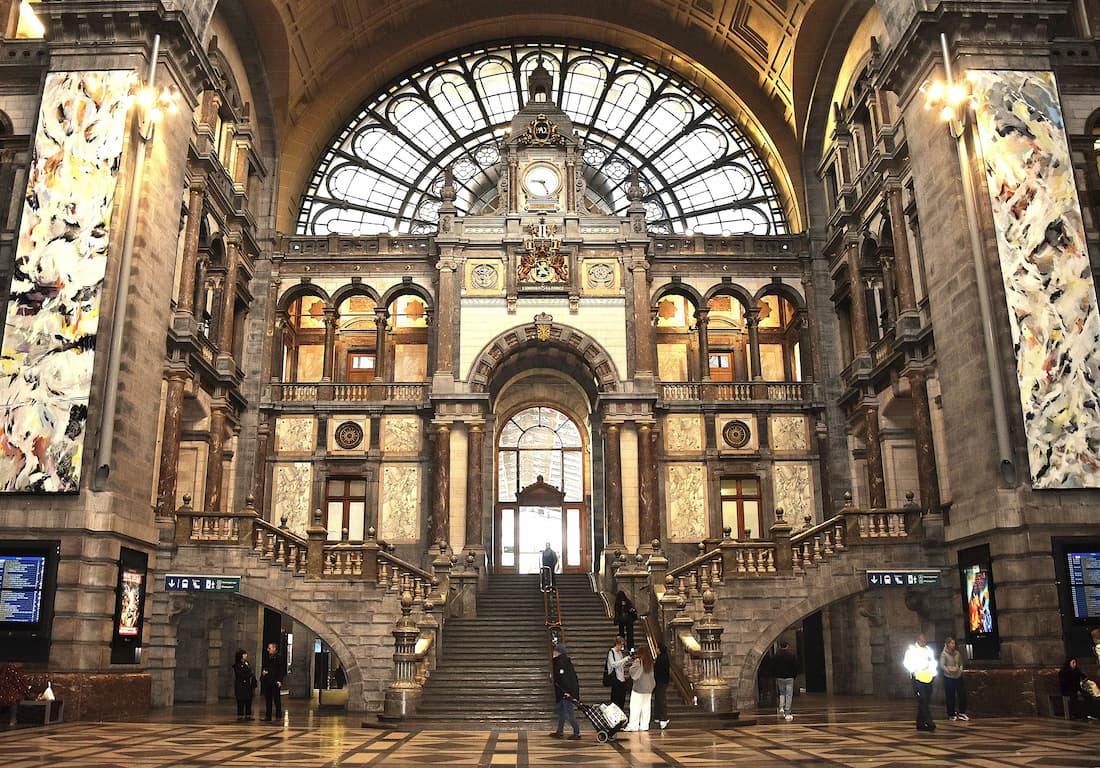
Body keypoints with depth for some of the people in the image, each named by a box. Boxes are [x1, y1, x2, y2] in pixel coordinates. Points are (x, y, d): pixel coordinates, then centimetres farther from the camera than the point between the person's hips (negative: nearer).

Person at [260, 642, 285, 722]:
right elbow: (263, 667, 21)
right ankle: (268, 716, 15)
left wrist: (279, 680, -13)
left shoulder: (279, 658, -5)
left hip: (275, 682, -5)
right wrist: (263, 672, -1)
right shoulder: (266, 657, 11)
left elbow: (281, 670, -6)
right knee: (268, 700, 9)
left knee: (277, 700, 0)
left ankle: (278, 716, 6)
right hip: (266, 682, 5)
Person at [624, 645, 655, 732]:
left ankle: (632, 726, -1)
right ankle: (644, 726, 12)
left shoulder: (638, 661, -15)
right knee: (646, 707, 10)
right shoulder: (650, 662, 4)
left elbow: (634, 674, -13)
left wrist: (632, 663, -2)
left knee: (635, 708, -1)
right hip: (648, 688, 6)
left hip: (638, 688, -6)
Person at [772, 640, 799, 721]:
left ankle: (781, 707, -3)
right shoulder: (792, 656, -4)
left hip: (779, 678, 2)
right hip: (789, 678, -2)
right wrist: (794, 676, 11)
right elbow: (796, 668, -2)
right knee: (789, 695, 2)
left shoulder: (776, 656, -1)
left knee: (782, 693, 20)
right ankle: (787, 714, 0)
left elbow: (773, 668, 1)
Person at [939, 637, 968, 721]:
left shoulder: (957, 653, 6)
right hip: (948, 678, -4)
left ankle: (962, 712, 20)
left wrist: (960, 669, -4)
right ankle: (951, 714, 15)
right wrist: (949, 670, -25)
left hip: (958, 677, 5)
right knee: (950, 696, 3)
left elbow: (961, 663, 14)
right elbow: (942, 665, -14)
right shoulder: (944, 654, -8)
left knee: (962, 694, 4)